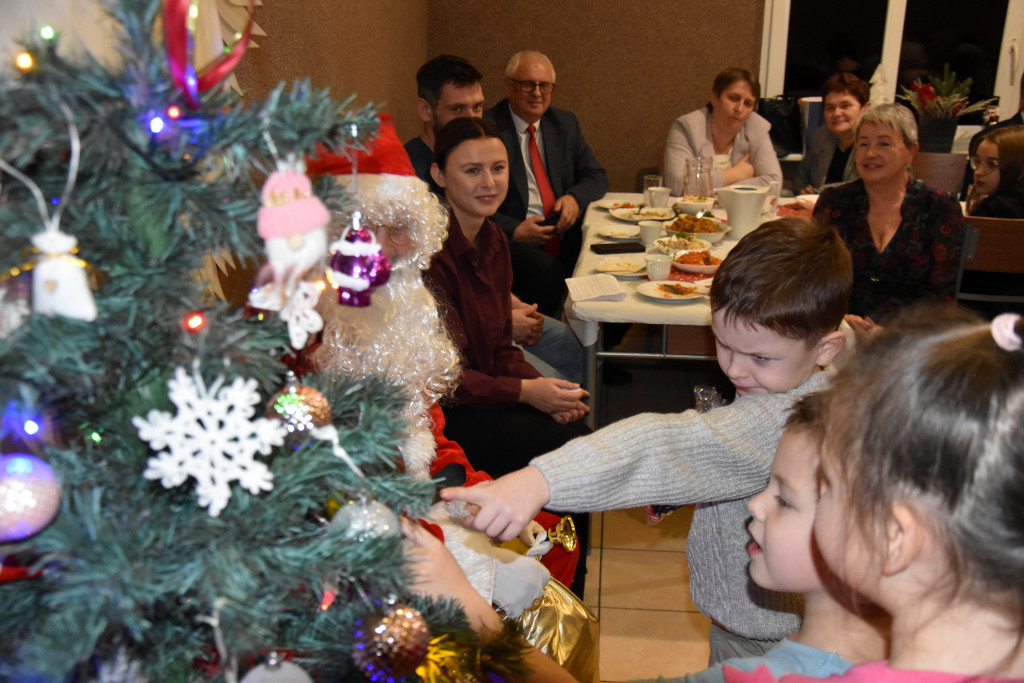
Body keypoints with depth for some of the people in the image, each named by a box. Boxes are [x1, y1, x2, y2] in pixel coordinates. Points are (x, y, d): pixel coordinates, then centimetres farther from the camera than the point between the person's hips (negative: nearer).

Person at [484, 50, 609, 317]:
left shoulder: (565, 123, 17)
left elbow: (596, 176, 20)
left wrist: (575, 197, -3)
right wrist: (514, 230, -19)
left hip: (565, 235, 6)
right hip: (511, 240, -5)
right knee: (549, 273, -34)